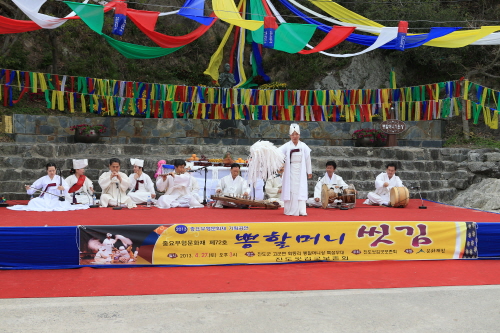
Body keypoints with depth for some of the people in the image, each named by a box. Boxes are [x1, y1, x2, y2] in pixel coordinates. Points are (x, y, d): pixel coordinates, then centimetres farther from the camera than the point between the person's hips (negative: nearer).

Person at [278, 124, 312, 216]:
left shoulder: (303, 146, 2)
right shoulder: (287, 146, -2)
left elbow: (308, 159, 7)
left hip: (300, 172, 1)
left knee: (301, 190, -4)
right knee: (290, 190, 0)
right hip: (290, 171, -1)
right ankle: (291, 210, 6)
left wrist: (309, 172, 9)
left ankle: (301, 210, -5)